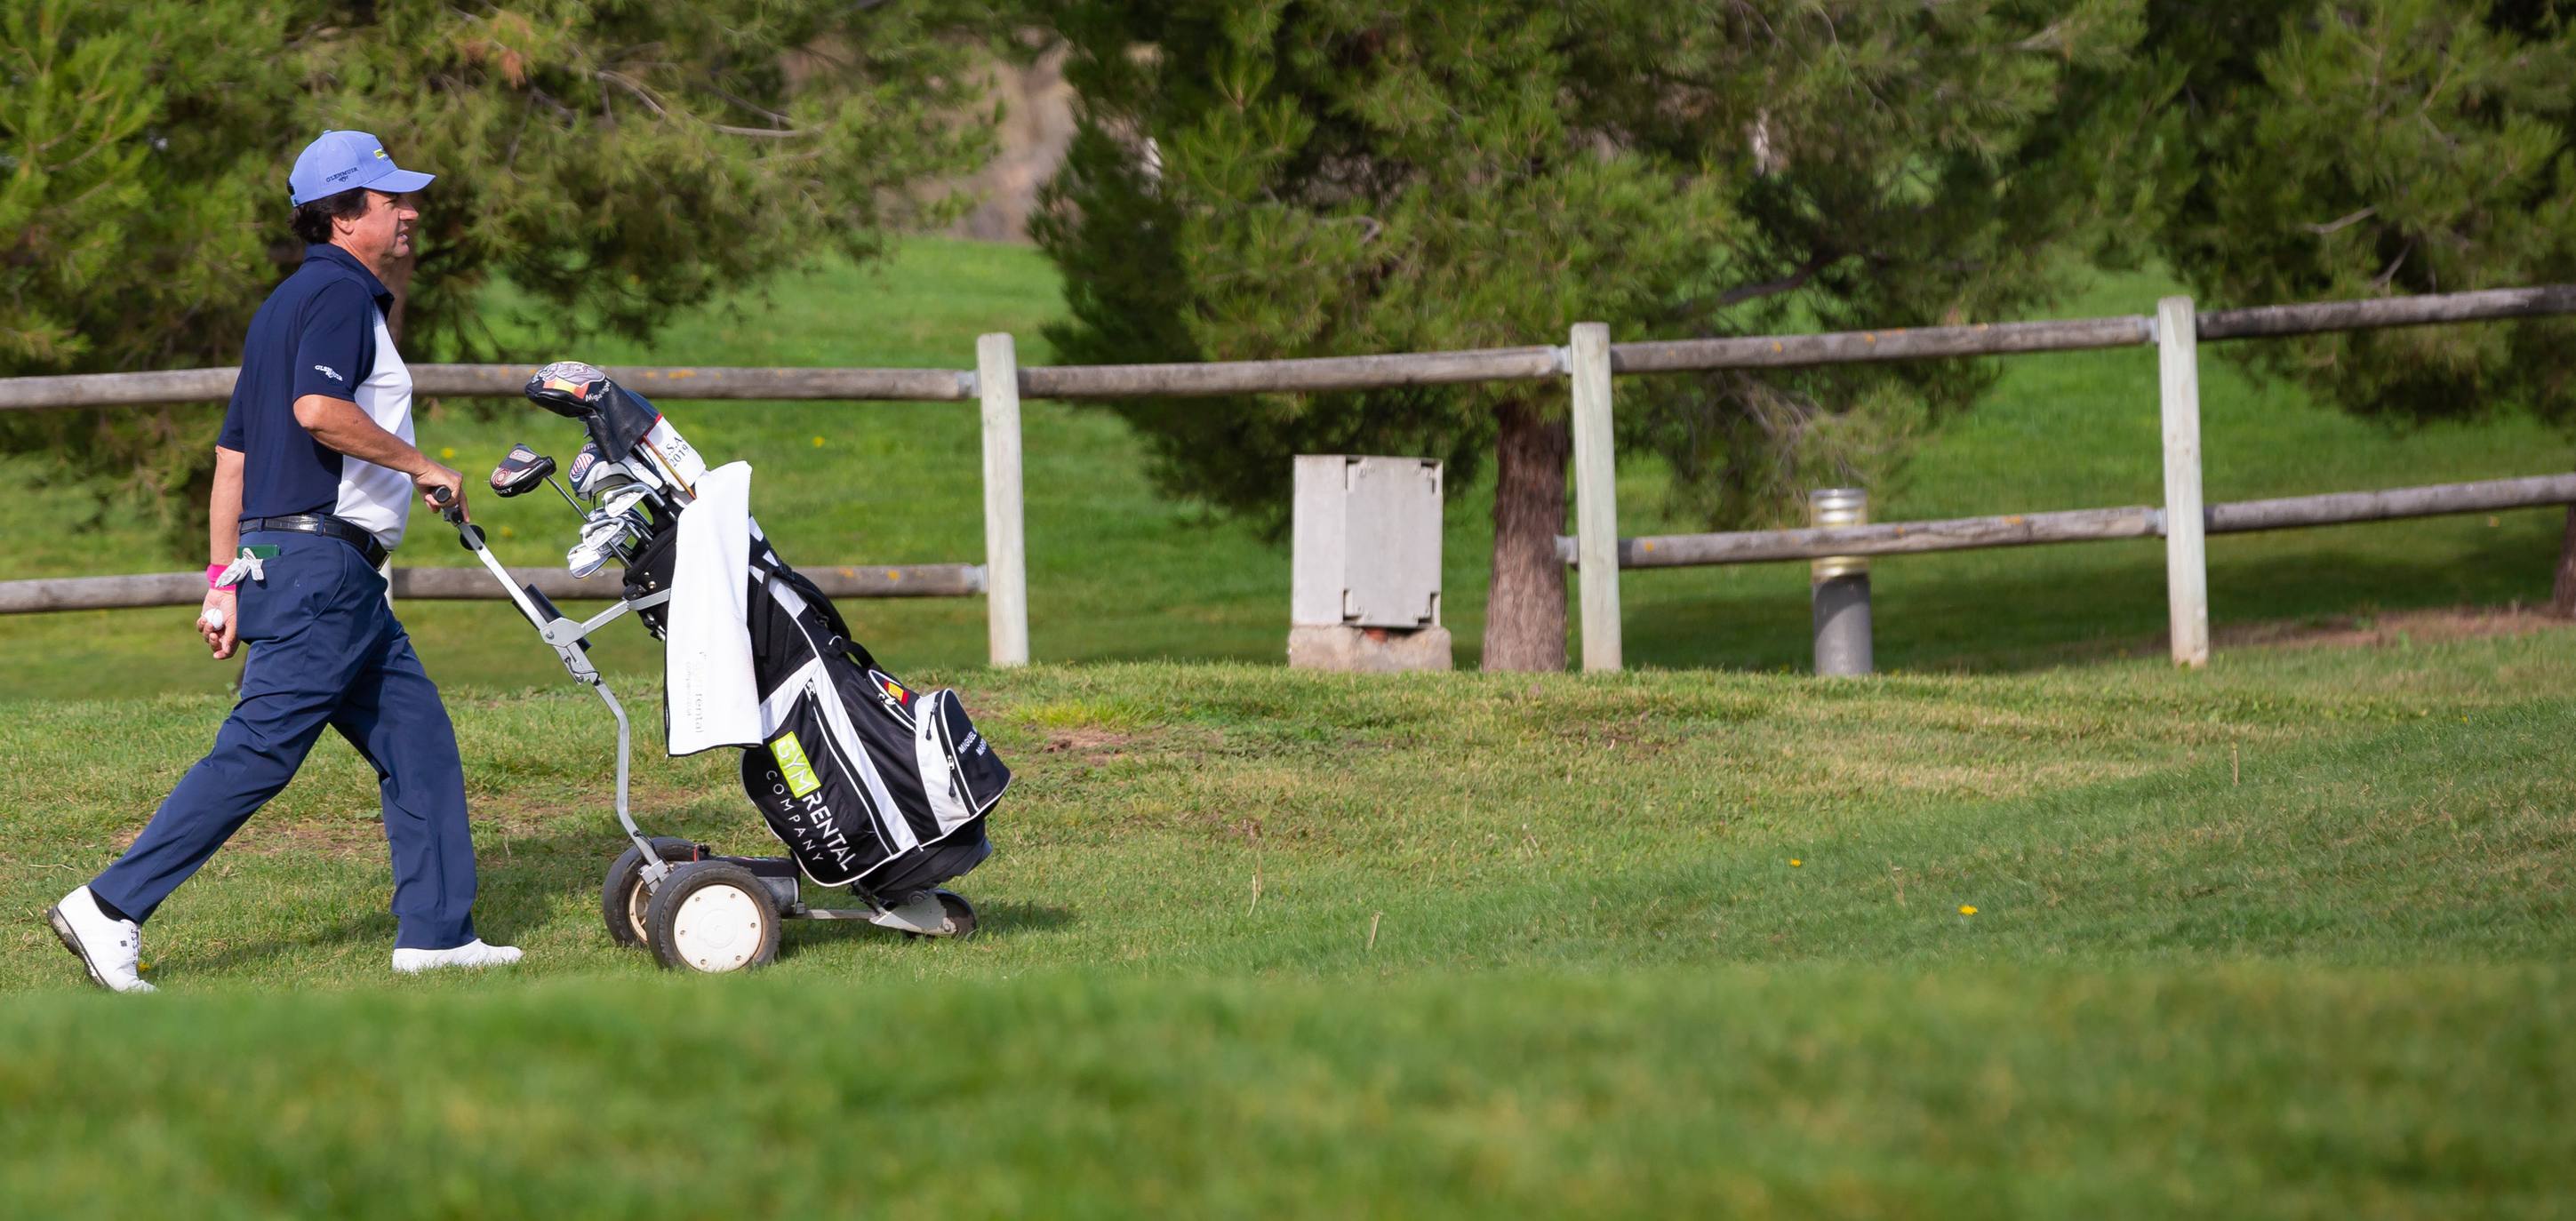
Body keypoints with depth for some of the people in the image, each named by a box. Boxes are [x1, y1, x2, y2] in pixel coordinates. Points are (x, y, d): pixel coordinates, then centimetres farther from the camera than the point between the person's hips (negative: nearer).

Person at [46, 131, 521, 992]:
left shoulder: (287, 304, 21)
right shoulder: (342, 293, -10)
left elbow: (233, 451, 20)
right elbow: (319, 407, -28)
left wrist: (225, 580, 20)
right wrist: (420, 466, -17)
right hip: (321, 561, -10)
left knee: (418, 742, 11)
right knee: (257, 754, -11)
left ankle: (436, 931, 11)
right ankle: (111, 908, -10)